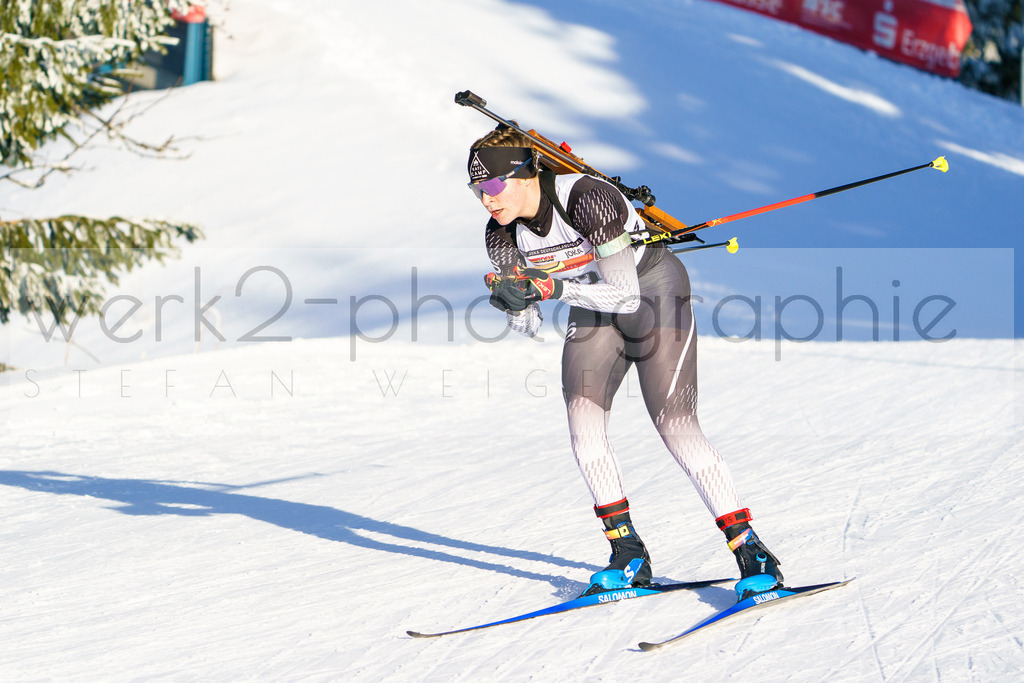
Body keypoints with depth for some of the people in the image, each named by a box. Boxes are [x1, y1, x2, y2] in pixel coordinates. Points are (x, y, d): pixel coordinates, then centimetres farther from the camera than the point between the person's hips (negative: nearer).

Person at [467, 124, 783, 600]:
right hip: (593, 305, 6)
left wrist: (549, 288, -38)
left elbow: (626, 294, -31)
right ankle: (629, 558, -4)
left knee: (674, 426, -15)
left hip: (654, 291, -6)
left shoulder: (587, 199, -32)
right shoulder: (501, 234, -12)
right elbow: (528, 325, -6)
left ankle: (753, 555, -10)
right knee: (582, 419, -13)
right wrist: (514, 302, -28)